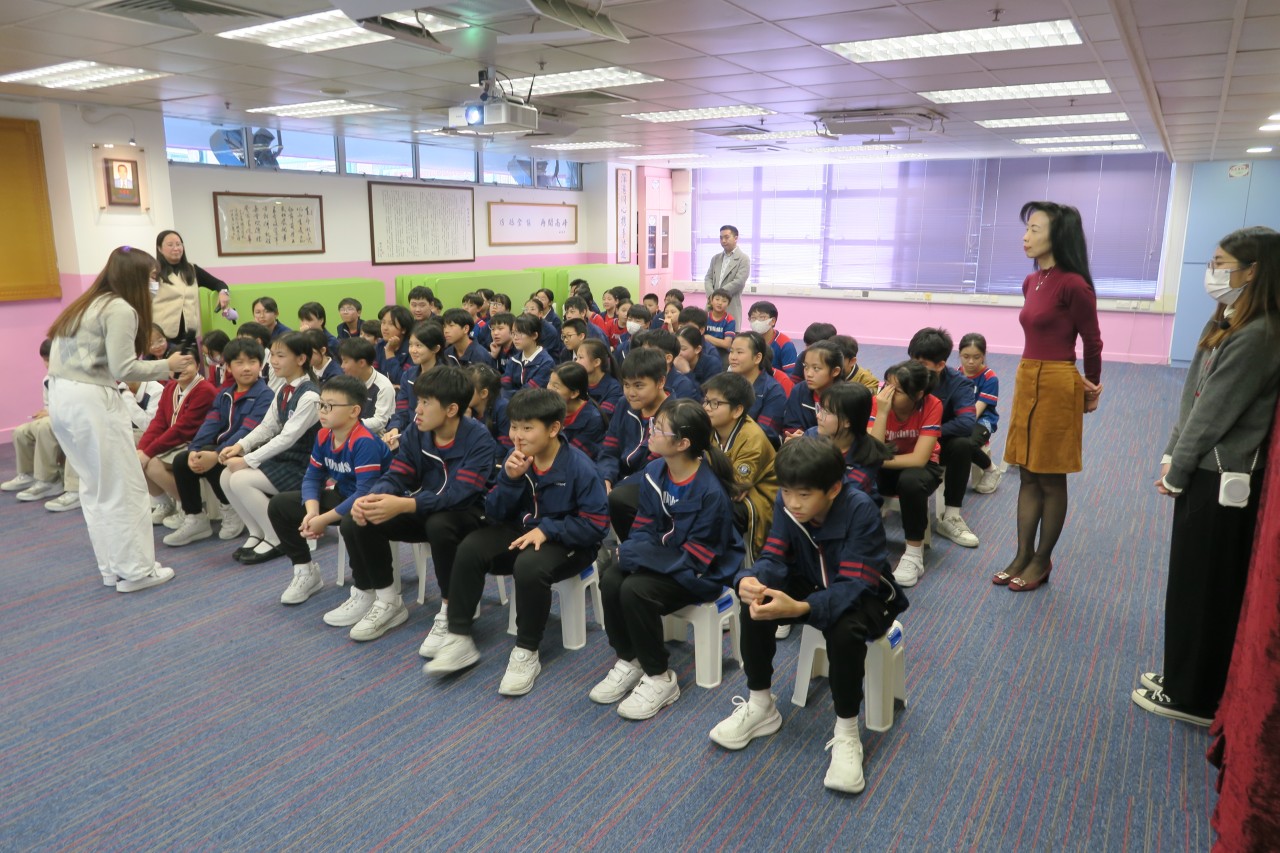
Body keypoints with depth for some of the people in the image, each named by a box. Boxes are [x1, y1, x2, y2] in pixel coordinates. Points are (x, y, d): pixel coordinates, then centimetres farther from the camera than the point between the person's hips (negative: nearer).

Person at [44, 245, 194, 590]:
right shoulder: (121, 309, -11)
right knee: (124, 488, 0)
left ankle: (111, 567, 23)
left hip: (62, 397, 10)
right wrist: (167, 366, -5)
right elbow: (122, 369, -15)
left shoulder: (89, 302, 17)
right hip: (91, 401, -10)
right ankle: (135, 570, 7)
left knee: (95, 487, 15)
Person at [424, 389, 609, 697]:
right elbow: (495, 514, -1)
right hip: (521, 531, 6)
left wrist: (547, 529, -25)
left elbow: (596, 524, -17)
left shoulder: (579, 466, -18)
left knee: (529, 566, -36)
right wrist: (509, 479, -19)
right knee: (469, 549, -18)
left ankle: (526, 653, -16)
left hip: (566, 542, -5)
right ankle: (459, 639, -8)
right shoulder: (516, 459, -2)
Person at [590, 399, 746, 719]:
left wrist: (635, 554, -23)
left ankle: (659, 678, -7)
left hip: (700, 572, -6)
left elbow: (694, 560, -23)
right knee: (610, 580, -20)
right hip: (660, 559, 7)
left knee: (635, 591, -28)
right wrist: (632, 550, -19)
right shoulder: (654, 471, -6)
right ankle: (628, 661, 3)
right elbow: (643, 527, 4)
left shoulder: (711, 493, -27)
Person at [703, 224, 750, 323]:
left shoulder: (743, 259, -1)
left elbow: (739, 282, -11)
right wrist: (711, 295, -9)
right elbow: (708, 278, 13)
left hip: (731, 307, -5)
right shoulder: (715, 258, 19)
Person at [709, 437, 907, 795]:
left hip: (865, 595, -5)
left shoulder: (861, 510, -32)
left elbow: (854, 586, -36)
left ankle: (846, 733, -15)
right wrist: (749, 580, -41)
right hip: (812, 586, 5)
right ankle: (760, 707, -1)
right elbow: (774, 558, -15)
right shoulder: (786, 504, -16)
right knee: (753, 605, -20)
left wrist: (800, 608, -54)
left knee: (844, 629, -37)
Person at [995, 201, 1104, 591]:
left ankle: (1042, 561, 19)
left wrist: (1090, 388, 8)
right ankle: (1022, 556, 22)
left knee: (1051, 480, 6)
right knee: (1028, 476, 13)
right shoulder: (1031, 282, 7)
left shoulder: (1073, 285, -16)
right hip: (1026, 381, 8)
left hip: (1056, 385, -8)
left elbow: (1093, 342, -5)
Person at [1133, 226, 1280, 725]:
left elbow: (1213, 415, -19)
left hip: (1225, 481, -9)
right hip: (1206, 472, 9)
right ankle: (1185, 678, 32)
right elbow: (1193, 400, 12)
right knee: (1192, 581, 18)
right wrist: (1171, 457, 8)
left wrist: (1176, 473, -10)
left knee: (1206, 587, 3)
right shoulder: (1228, 324, 10)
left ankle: (1194, 698, 17)